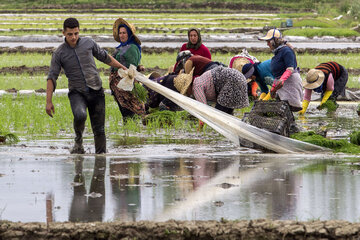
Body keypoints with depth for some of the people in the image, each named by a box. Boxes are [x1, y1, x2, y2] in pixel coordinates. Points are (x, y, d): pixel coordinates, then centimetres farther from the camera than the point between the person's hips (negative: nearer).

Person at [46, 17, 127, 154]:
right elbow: (52, 77, -2)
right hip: (77, 92, -2)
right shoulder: (59, 53, -2)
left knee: (99, 129, 0)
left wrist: (123, 68, 25)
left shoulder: (88, 43, 4)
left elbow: (104, 57, 19)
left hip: (96, 91, 2)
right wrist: (49, 101, -9)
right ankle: (78, 141, -7)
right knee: (80, 115, -32)